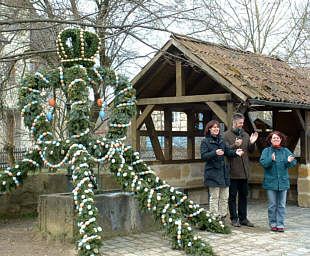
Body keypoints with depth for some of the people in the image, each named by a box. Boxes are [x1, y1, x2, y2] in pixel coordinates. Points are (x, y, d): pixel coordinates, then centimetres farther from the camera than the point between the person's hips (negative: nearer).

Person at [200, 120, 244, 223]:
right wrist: (215, 153, -26)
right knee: (214, 197, -3)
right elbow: (203, 156, -12)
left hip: (223, 172, 6)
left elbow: (227, 151, 13)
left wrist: (235, 152, -6)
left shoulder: (221, 140, 15)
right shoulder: (205, 141, -3)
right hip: (213, 172, -6)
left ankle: (223, 217, 19)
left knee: (225, 197, 9)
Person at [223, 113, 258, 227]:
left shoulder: (245, 135, 14)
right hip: (232, 171, -6)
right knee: (232, 195, 2)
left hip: (244, 170, 6)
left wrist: (252, 143, -4)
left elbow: (251, 150, 14)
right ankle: (234, 219, 11)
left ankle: (243, 218, 20)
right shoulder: (226, 135, -3)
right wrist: (235, 145, -26)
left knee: (243, 195, 11)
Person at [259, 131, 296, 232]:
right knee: (272, 205, 3)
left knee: (281, 205, 4)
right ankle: (273, 224, 13)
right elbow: (263, 162, -10)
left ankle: (280, 224, 9)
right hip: (271, 181, -1)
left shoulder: (285, 151, 6)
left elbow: (293, 162, -3)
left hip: (283, 182, 2)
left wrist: (289, 161, -25)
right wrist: (271, 159, -28)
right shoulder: (266, 151, 3)